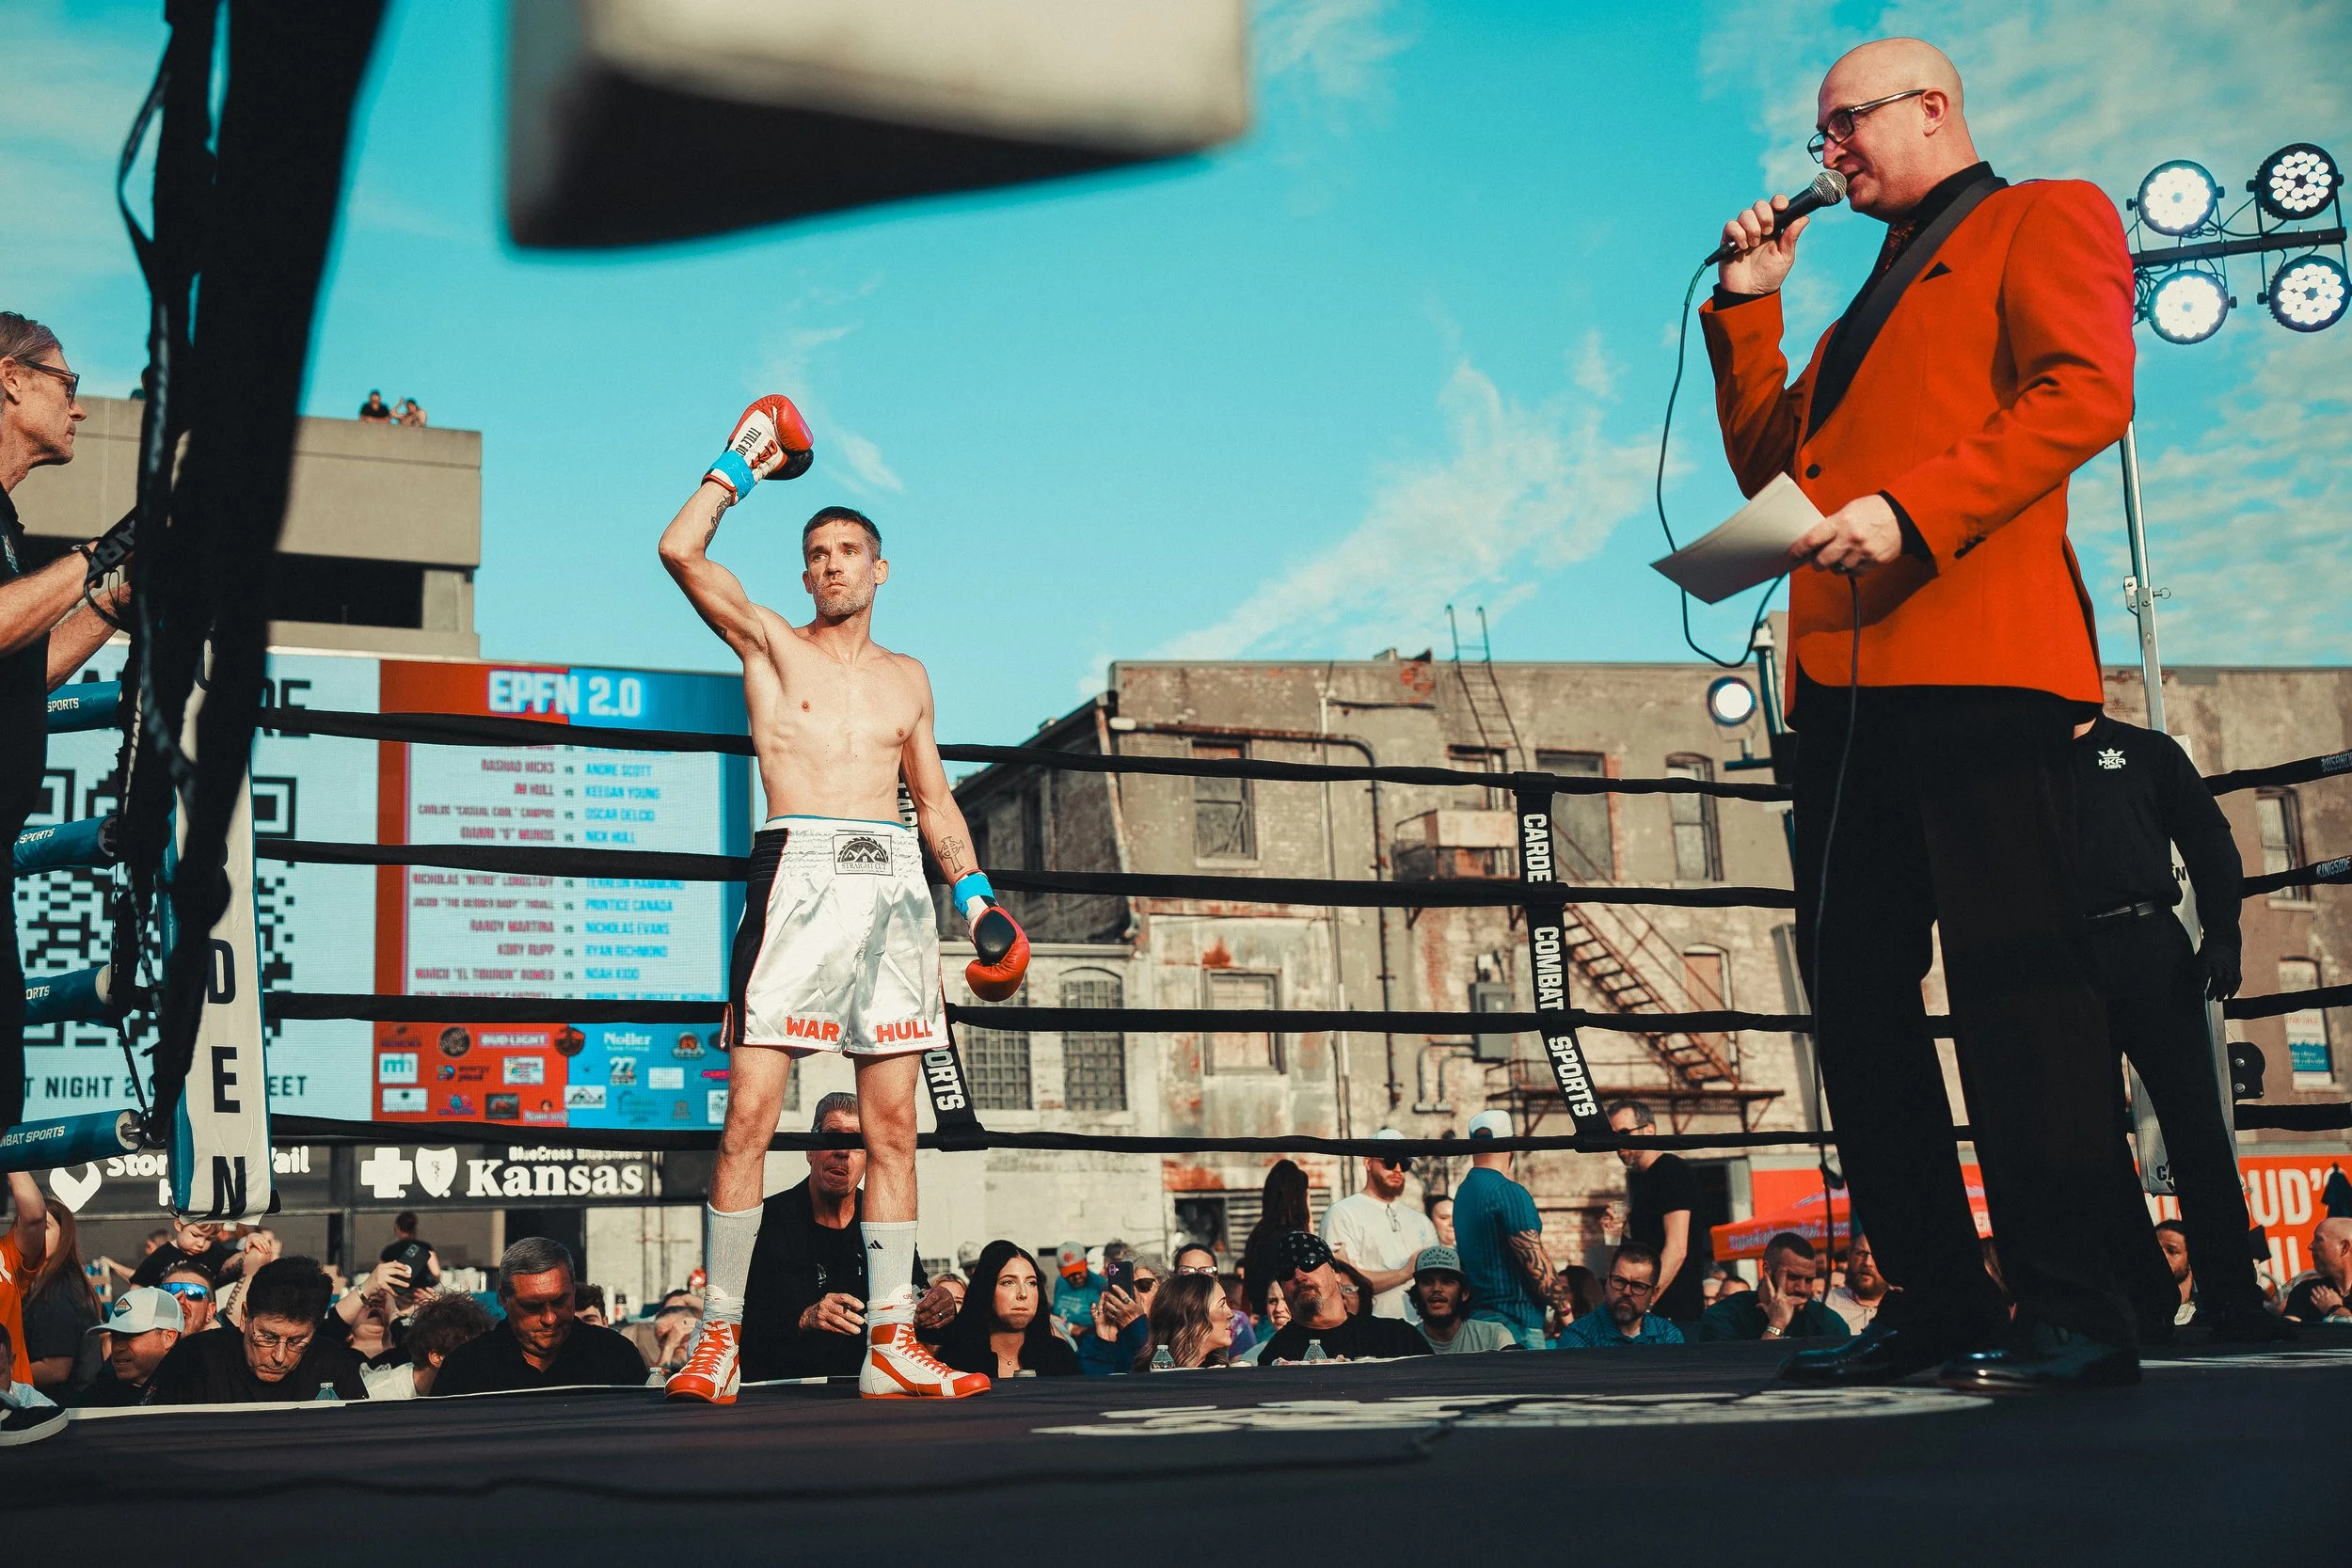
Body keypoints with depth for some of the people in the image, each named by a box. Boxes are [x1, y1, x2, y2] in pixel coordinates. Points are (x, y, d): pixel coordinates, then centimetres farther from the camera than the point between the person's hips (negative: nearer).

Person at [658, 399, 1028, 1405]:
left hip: (895, 884, 4)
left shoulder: (905, 677, 22)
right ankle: (720, 1334, -5)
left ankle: (890, 1346, 3)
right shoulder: (770, 645, 10)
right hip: (800, 869, -4)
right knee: (751, 1111, -11)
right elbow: (680, 551, -3)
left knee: (893, 1125, 1)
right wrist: (738, 469, 9)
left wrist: (974, 892, 13)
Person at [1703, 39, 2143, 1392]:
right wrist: (1750, 307, 19)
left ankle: (2075, 1314, -8)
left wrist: (1911, 511, -18)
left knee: (2016, 975, -11)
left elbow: (2087, 392, -9)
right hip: (1848, 672, 8)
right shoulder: (1873, 300, 32)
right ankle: (1938, 1299, 10)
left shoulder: (2045, 218, 9)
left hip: (1982, 651, -8)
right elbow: (1766, 461, 28)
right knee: (1855, 982, 4)